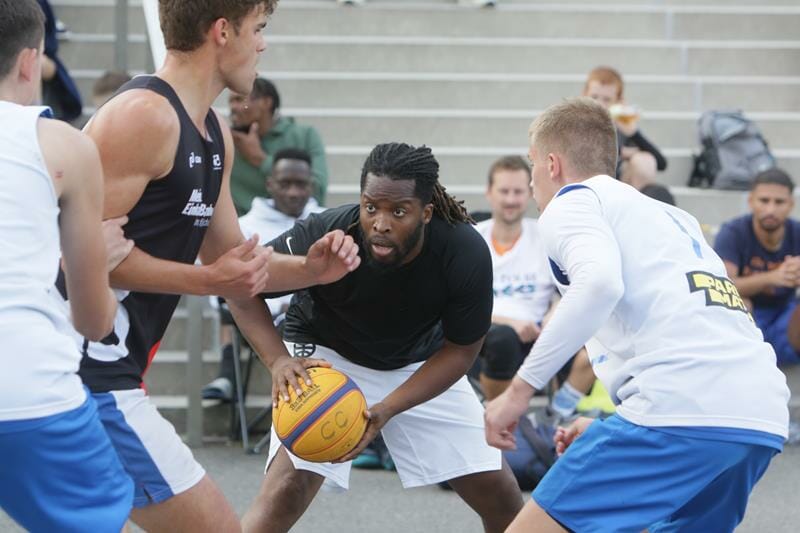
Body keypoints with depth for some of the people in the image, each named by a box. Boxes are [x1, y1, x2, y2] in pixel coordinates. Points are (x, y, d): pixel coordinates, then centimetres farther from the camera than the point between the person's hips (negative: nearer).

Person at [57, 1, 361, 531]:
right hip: (90, 380, -11)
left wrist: (308, 269, 5)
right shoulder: (143, 115, -15)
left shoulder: (214, 134, 15)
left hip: (110, 373, 11)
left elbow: (232, 257, 24)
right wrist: (210, 281, -18)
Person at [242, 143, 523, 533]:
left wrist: (387, 410, -27)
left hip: (421, 364, 3)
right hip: (326, 355, -3)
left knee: (499, 495, -1)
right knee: (289, 485, -26)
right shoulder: (324, 235, -34)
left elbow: (459, 351, -15)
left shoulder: (466, 253, -30)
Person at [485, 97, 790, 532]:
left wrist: (520, 388, -11)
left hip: (684, 406, -8)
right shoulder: (671, 216, 32)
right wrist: (609, 429, 33)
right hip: (762, 416, 8)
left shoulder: (573, 201, 8)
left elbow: (600, 282, -14)